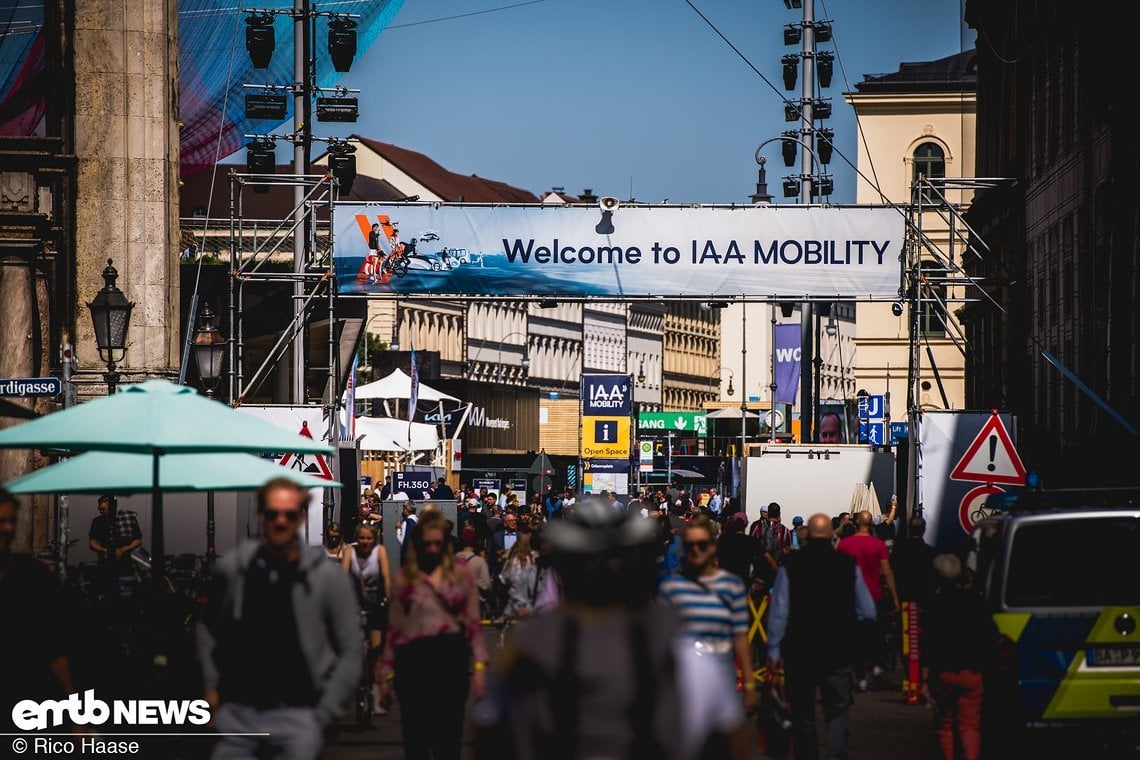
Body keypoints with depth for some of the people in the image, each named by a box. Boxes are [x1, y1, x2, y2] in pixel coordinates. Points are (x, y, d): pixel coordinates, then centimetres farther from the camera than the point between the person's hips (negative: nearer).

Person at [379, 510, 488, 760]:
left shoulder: (460, 573, 6)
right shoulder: (404, 578, 8)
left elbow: (473, 621, 4)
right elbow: (394, 627, 11)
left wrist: (480, 665, -4)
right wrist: (386, 673, 10)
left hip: (451, 657, -1)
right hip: (413, 659, 1)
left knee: (449, 737, 0)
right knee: (415, 739, 3)